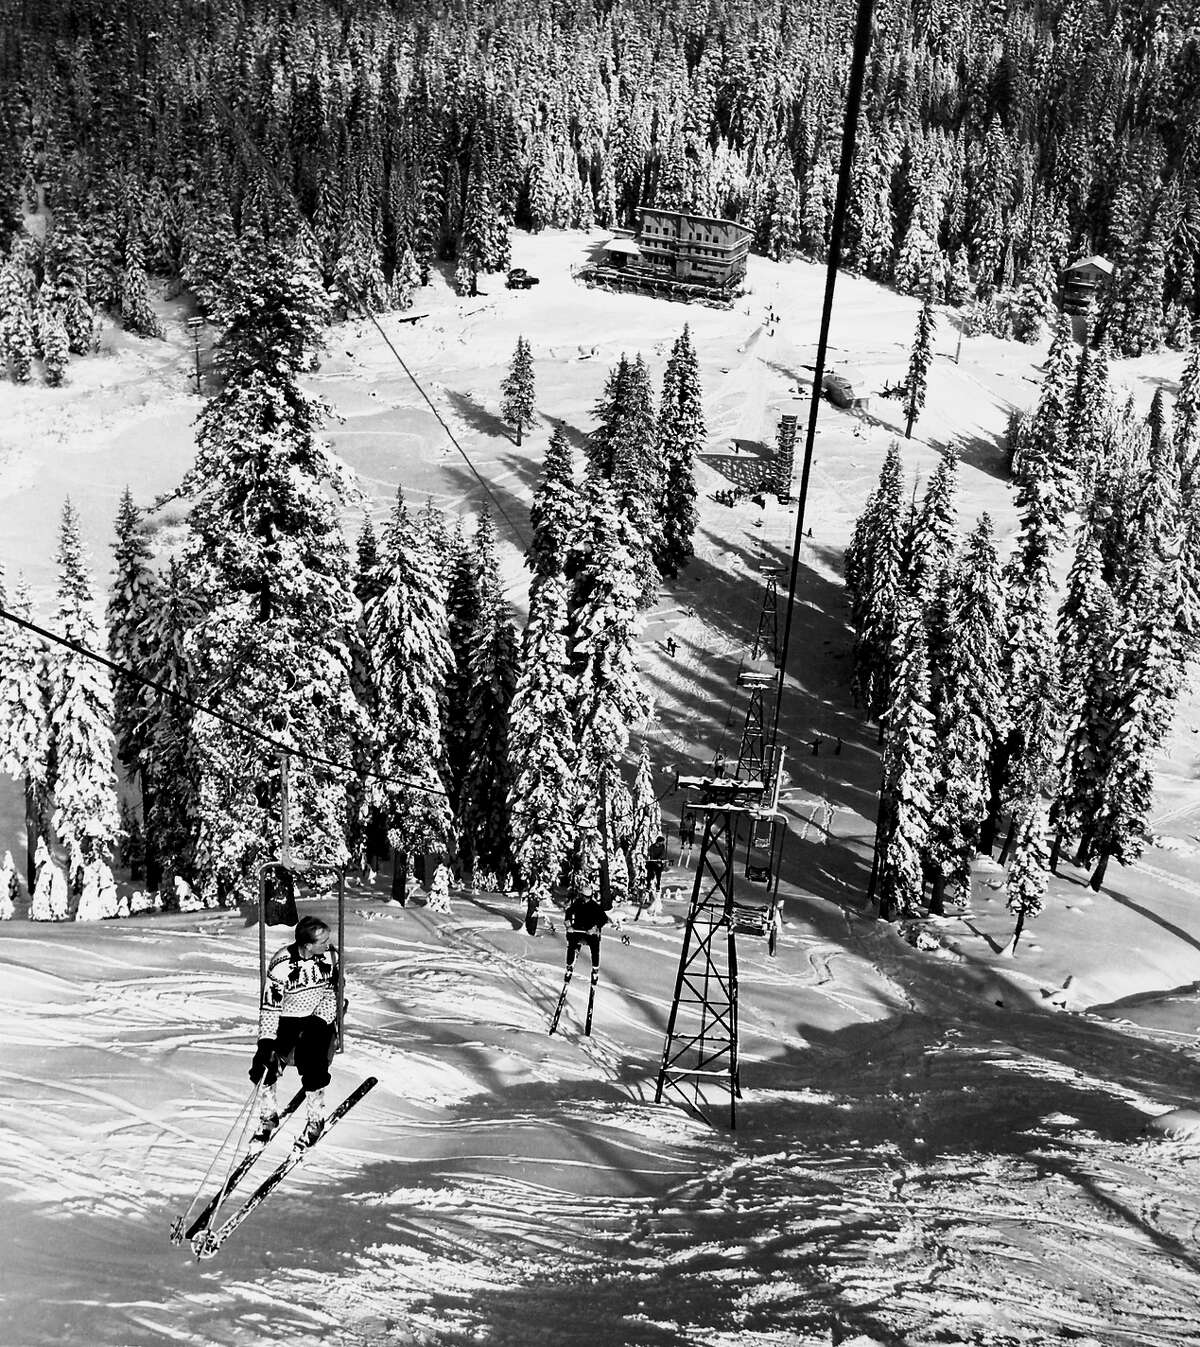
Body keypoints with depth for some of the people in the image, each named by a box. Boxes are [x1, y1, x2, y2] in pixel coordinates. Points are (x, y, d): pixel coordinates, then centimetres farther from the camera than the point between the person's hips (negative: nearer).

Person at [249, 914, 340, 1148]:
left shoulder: (330, 956, -13)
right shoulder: (281, 964, -22)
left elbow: (331, 992, 0)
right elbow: (270, 1007, -17)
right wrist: (267, 1042, -22)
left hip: (318, 1017, 0)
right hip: (286, 1018, 0)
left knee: (312, 1065, -22)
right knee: (265, 1066, -16)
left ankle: (316, 1118, 1)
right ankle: (269, 1116, 10)